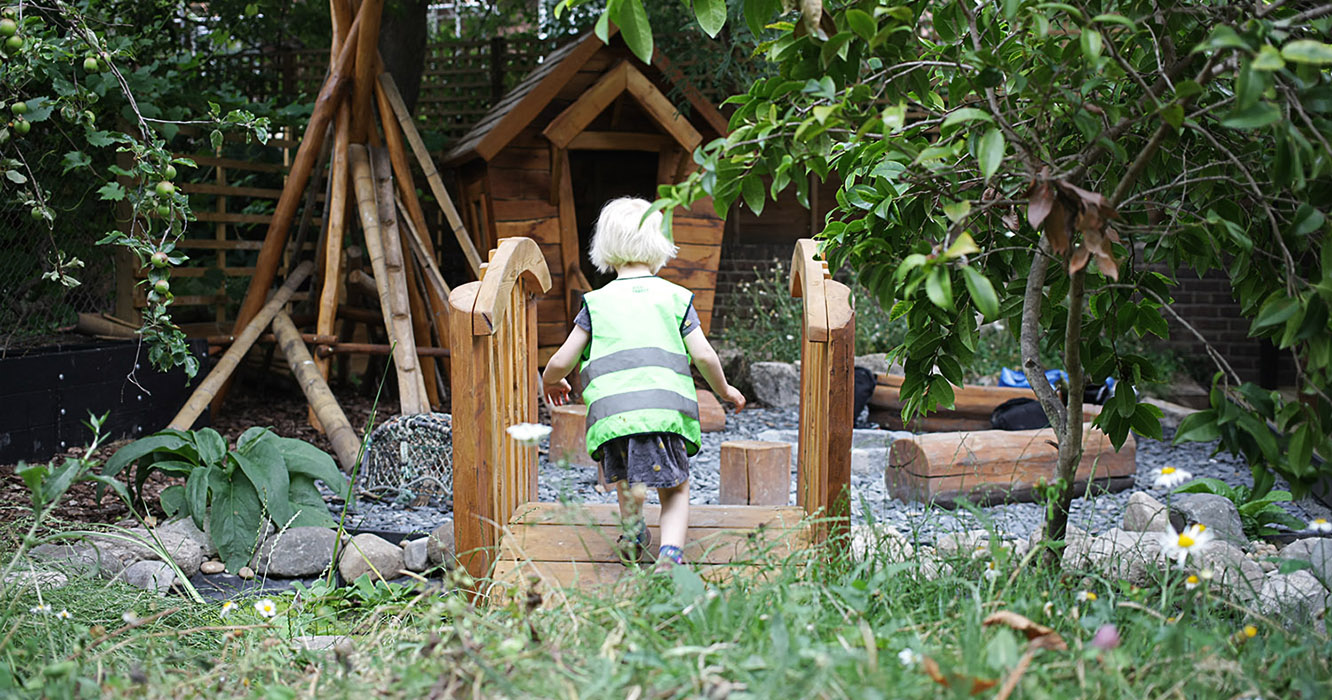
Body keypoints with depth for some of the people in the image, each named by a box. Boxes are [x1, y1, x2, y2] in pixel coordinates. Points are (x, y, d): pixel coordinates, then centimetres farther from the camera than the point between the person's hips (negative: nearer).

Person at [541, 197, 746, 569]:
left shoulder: (597, 302, 13)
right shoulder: (676, 297, 13)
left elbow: (561, 362, 11)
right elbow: (704, 355, 6)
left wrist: (550, 382, 34)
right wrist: (724, 390, 24)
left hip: (612, 410, 0)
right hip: (667, 407, 0)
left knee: (624, 472, 26)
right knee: (676, 489, 9)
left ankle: (633, 524, 6)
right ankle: (670, 551, -11)